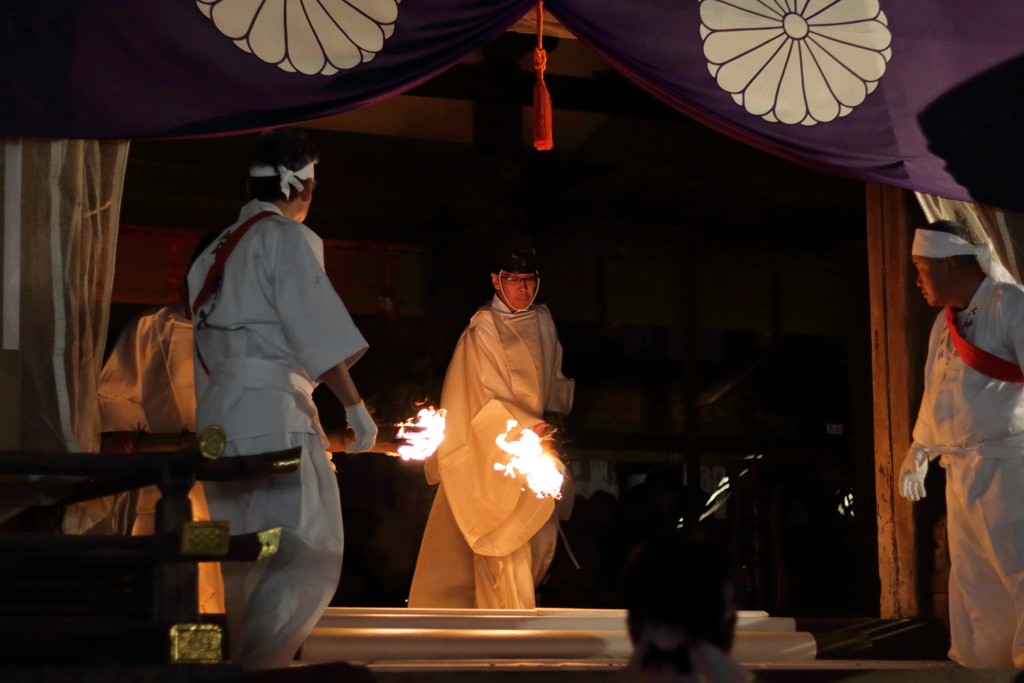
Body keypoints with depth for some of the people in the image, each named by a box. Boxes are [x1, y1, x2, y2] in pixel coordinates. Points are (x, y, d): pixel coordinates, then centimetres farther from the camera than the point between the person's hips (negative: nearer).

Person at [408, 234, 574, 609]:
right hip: (493, 450, -6)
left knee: (542, 535, 2)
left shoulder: (542, 321, 10)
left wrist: (553, 416, 5)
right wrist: (528, 427, -20)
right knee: (507, 537, -10)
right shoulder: (482, 332, -10)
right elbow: (486, 399, -14)